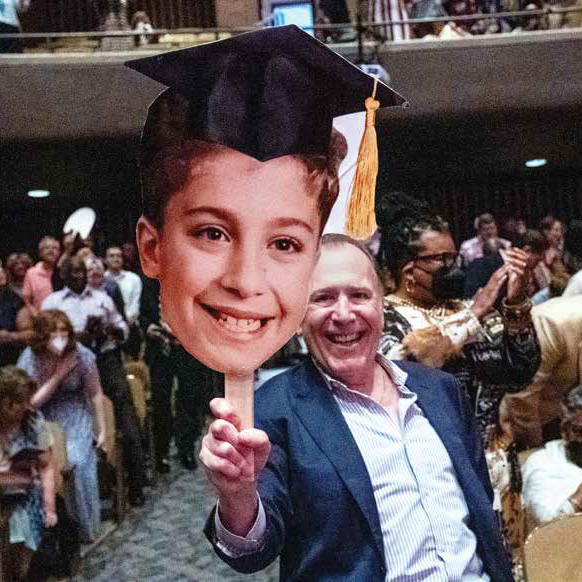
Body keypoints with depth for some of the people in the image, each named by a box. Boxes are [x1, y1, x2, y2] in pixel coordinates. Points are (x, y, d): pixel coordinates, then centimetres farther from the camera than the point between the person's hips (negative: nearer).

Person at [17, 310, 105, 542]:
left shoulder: (81, 355, -14)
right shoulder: (29, 359, -15)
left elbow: (95, 395, -4)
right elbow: (31, 401, -17)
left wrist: (101, 429, 2)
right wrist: (58, 376, -26)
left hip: (76, 421, 0)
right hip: (44, 423, 1)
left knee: (79, 464, -15)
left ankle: (86, 528, 7)